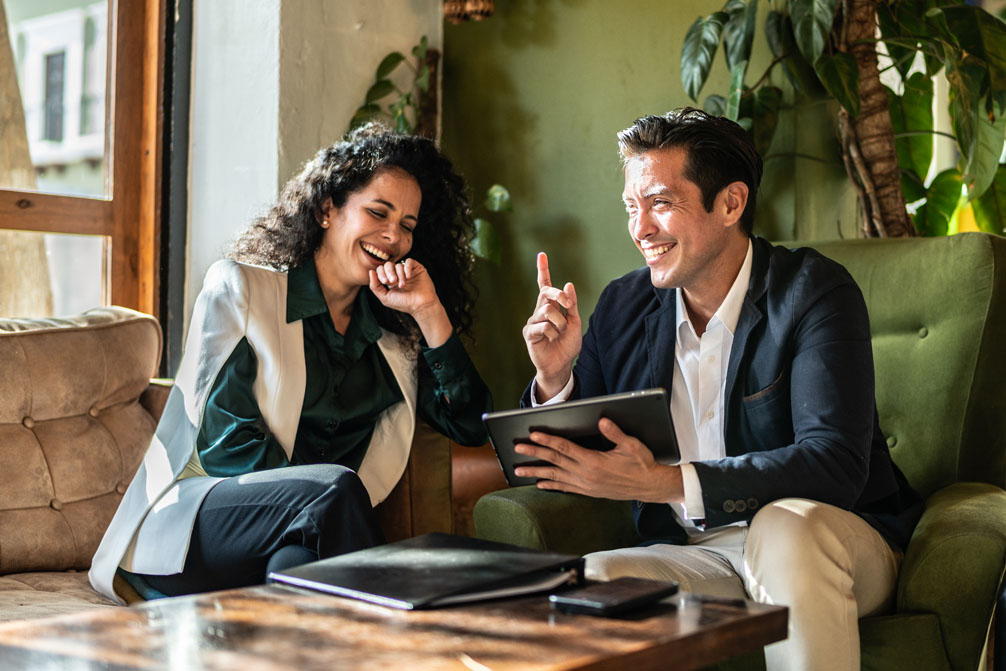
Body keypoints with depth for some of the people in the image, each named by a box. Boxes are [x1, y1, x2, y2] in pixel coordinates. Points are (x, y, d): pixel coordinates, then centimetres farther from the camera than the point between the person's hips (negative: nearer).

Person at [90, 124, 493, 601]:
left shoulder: (397, 330, 16)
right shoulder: (238, 287, 2)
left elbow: (471, 427, 8)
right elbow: (224, 443, -7)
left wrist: (430, 313, 2)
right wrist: (321, 494, -21)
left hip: (303, 544, 3)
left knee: (297, 564, -35)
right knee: (335, 488, -32)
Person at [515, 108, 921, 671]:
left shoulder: (812, 290, -9)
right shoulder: (622, 306, 5)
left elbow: (835, 462, -23)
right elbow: (570, 466, 10)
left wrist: (668, 483, -33)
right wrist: (555, 379, -12)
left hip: (822, 545, -2)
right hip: (691, 556, 3)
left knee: (785, 524, -35)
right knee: (586, 581, -27)